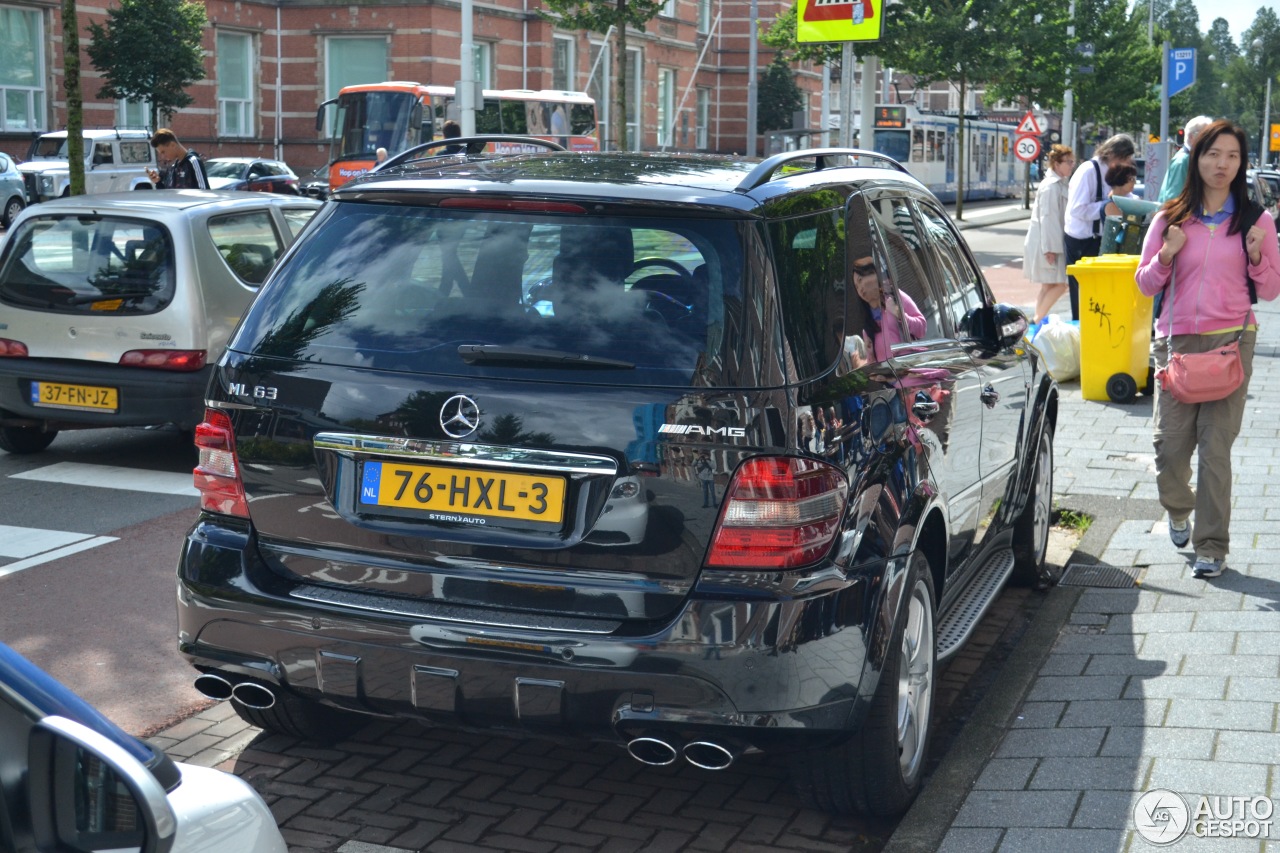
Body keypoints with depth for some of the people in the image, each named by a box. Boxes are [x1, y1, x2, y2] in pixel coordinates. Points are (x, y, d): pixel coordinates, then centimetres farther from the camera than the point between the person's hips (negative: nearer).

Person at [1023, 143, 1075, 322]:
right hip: (1046, 243, -10)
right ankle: (1038, 320, -5)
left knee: (1048, 286, 11)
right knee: (1060, 284, -10)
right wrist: (1050, 248, -23)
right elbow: (1047, 218, -21)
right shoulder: (1051, 186, -16)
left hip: (1052, 243, 10)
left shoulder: (1060, 184, 15)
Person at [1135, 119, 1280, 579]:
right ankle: (1178, 510, 34)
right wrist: (1165, 256, -8)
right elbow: (1145, 283, 11)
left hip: (1231, 339, -1)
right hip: (1176, 338, 2)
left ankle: (1212, 546, 2)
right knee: (1171, 440, 2)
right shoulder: (1171, 219, 7)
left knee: (1215, 445, -6)